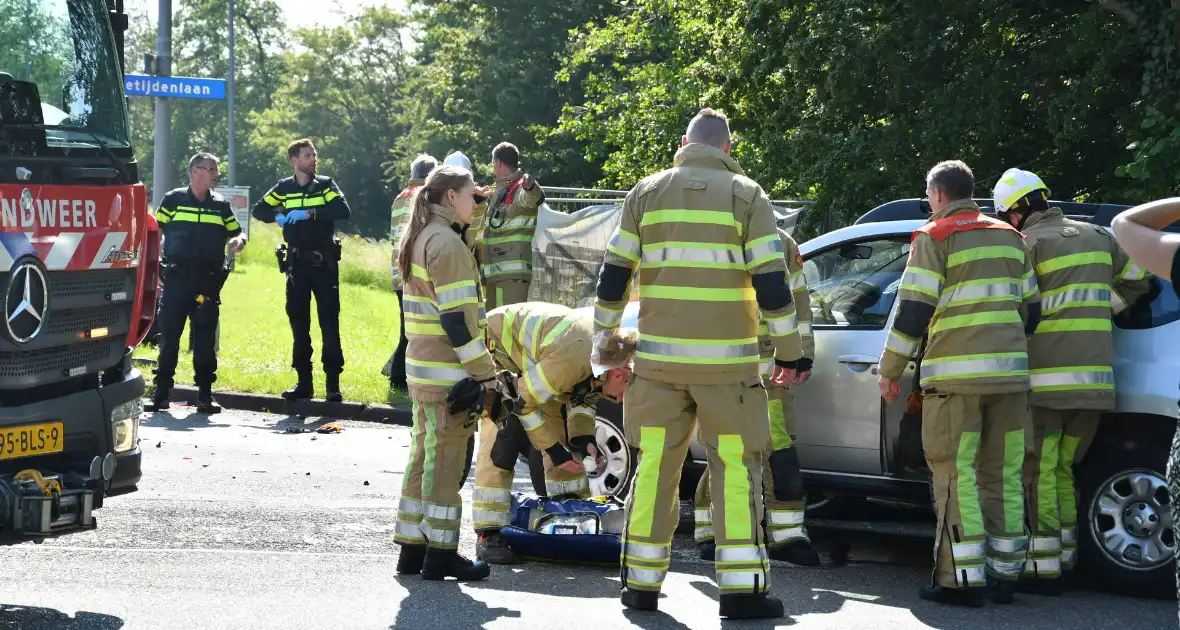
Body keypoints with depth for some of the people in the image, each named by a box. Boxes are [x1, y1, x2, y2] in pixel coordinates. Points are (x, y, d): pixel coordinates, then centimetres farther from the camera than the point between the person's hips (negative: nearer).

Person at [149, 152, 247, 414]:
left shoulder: (221, 206, 13)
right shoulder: (173, 200, 5)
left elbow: (237, 233, 19)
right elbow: (155, 231, 8)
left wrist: (239, 241, -5)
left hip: (208, 281, 2)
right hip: (176, 280, -2)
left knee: (205, 339, 2)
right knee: (169, 336, -1)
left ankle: (205, 394, 8)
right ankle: (161, 391, 7)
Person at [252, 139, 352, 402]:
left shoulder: (325, 185, 1)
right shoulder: (284, 188, 8)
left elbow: (343, 210, -14)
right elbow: (259, 210, 10)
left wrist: (309, 214, -21)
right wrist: (277, 216, -10)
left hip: (325, 263, -3)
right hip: (297, 264, 3)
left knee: (329, 323, -5)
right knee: (298, 323, 6)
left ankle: (333, 383, -2)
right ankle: (304, 382, 14)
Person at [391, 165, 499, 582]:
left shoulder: (418, 239, 16)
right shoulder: (446, 242, -15)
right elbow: (456, 316, -20)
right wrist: (483, 371, -17)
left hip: (421, 367, 10)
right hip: (447, 372, -10)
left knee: (424, 457, 14)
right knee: (445, 461, -4)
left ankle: (412, 548, 18)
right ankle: (440, 555, 1)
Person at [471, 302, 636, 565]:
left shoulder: (612, 345, -11)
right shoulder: (573, 357, -39)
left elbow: (582, 396, 6)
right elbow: (523, 404, -28)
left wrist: (583, 440, -9)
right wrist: (554, 450, -20)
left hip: (530, 357, 9)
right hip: (494, 347, -9)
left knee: (560, 431, 6)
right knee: (502, 439, -19)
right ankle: (488, 535, -17)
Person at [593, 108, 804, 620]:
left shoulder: (648, 192, 8)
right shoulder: (745, 194, 0)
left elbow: (614, 272, 8)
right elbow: (771, 282, -5)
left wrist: (605, 331, 19)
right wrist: (788, 351, 0)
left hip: (659, 356, 3)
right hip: (726, 361, -3)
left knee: (655, 466, 9)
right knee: (735, 468, 2)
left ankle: (641, 584, 13)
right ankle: (742, 589, -1)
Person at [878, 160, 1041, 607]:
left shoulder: (935, 238, -2)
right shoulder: (1010, 238, 17)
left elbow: (912, 311, -8)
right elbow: (1031, 310, 19)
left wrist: (890, 371, 0)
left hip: (956, 376, -6)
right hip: (1009, 373, 6)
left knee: (956, 476, -3)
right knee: (1003, 476, 10)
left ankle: (962, 579, -6)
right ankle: (1005, 574, 12)